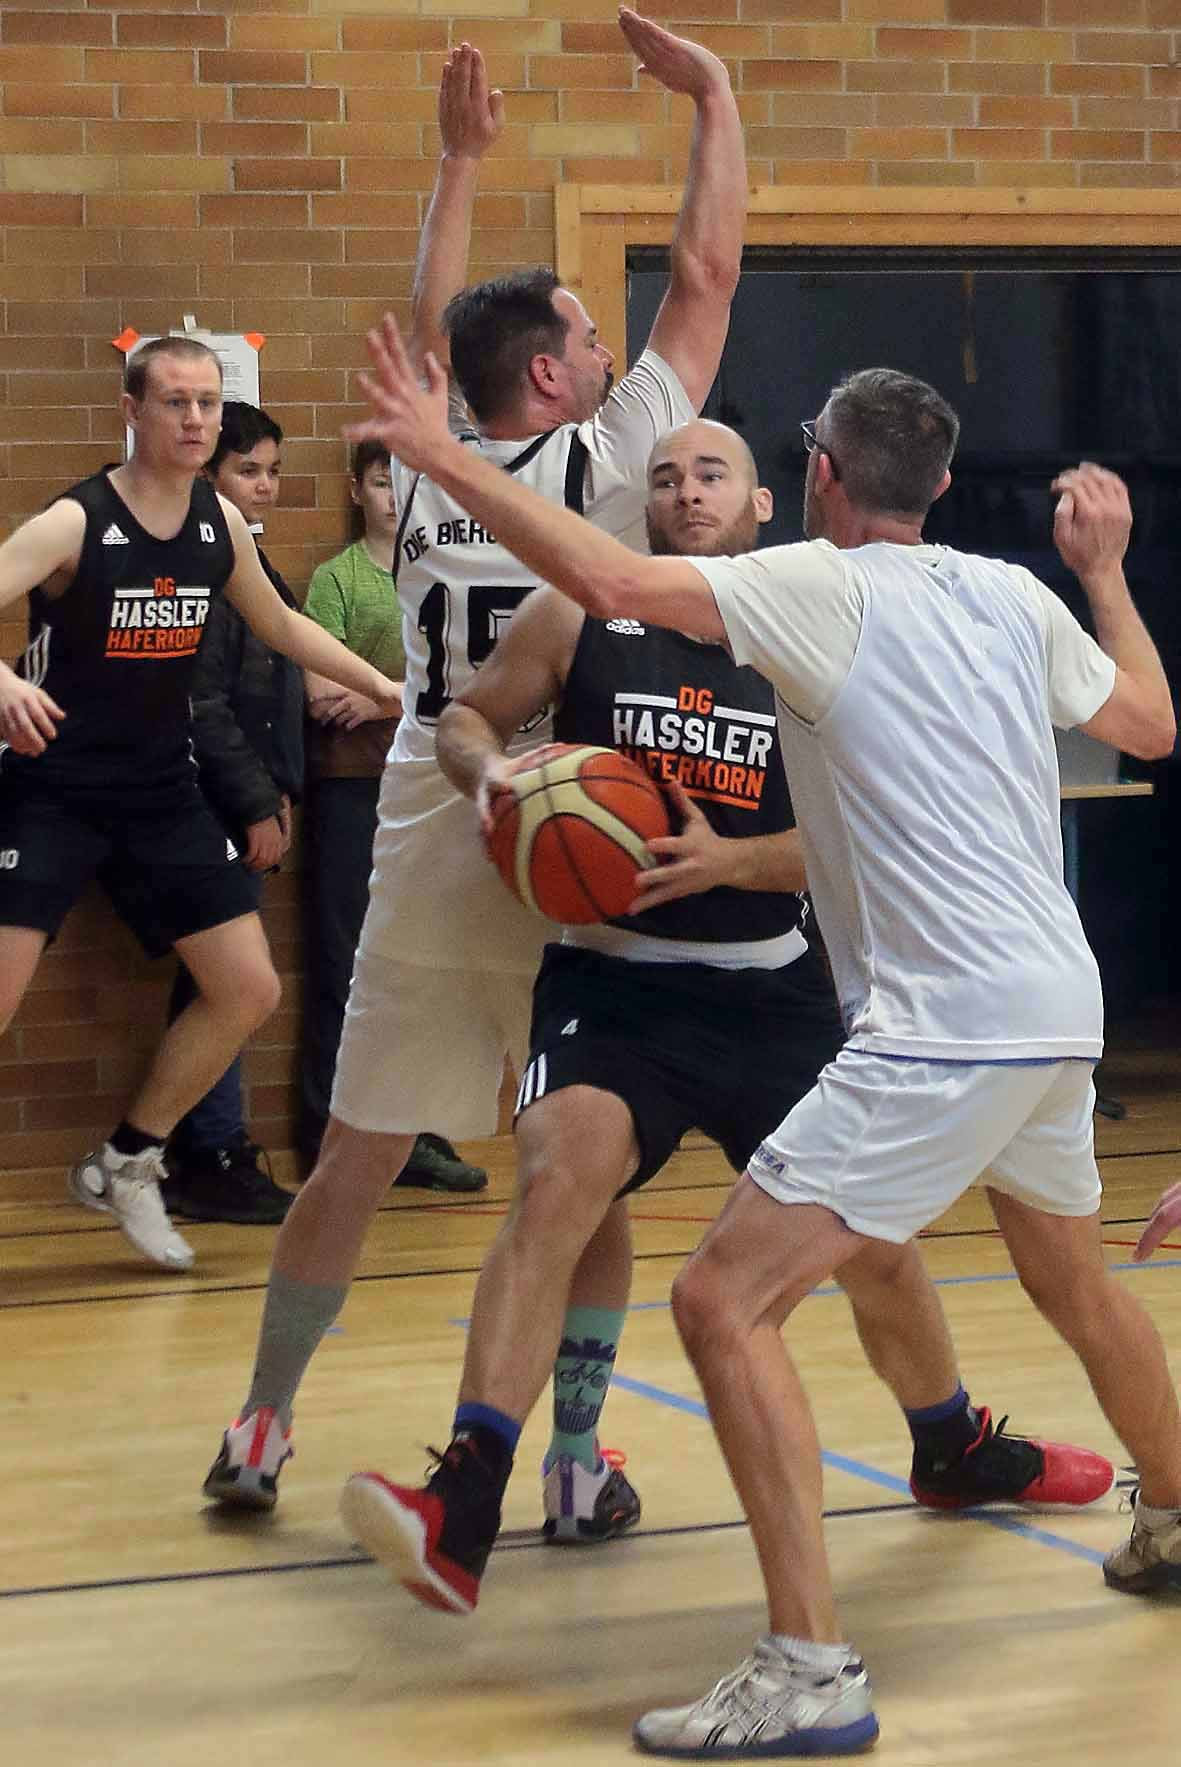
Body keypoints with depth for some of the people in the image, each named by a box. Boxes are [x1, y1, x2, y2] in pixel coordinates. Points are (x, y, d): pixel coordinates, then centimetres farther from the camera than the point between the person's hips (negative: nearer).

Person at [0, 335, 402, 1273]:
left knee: (249, 990, 5)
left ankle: (125, 1165, 21)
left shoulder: (221, 522, 2)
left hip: (163, 792, 6)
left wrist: (384, 686, 18)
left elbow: (277, 622, 20)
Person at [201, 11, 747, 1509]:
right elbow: (706, 274, -2)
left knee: (354, 1164, 11)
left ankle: (261, 1425, 18)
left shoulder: (427, 468, 7)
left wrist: (460, 157, 33)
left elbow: (430, 321, 25)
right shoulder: (604, 462, -6)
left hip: (423, 881, 5)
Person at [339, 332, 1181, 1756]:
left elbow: (617, 584, -22)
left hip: (943, 1032, -8)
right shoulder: (1016, 597, 10)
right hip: (1058, 1010, 8)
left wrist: (444, 457, -14)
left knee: (725, 1301, -9)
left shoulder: (822, 586, -9)